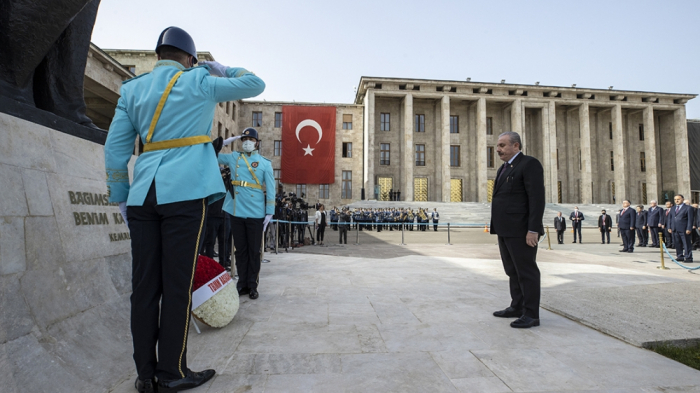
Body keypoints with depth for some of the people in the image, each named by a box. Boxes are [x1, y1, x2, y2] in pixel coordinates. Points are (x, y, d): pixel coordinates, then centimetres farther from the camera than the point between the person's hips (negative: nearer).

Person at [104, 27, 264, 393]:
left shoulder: (133, 89, 17)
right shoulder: (199, 83, 5)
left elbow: (115, 148, 13)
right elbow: (255, 84, 14)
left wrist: (121, 198, 18)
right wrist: (219, 69, 22)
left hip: (144, 194, 5)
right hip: (184, 193, -5)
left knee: (145, 286, 7)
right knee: (177, 285, -1)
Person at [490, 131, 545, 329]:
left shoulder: (529, 164, -10)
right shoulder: (505, 168, 18)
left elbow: (537, 198, -17)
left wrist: (533, 230, -21)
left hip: (521, 230, -9)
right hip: (505, 230, 9)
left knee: (526, 271, -1)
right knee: (512, 271, 15)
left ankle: (531, 314, 8)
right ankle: (517, 307, 26)